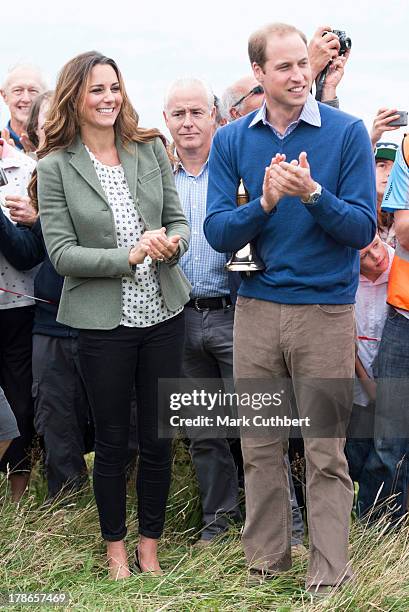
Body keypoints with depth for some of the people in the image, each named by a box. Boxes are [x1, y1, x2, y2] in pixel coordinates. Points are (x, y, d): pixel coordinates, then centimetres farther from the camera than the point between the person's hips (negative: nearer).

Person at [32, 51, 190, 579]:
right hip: (103, 322, -3)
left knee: (158, 439, 10)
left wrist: (171, 243, -16)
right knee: (112, 441, 10)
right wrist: (129, 256, -20)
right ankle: (115, 547, 30)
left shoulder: (150, 149, 4)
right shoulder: (55, 167, -6)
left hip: (162, 313, 3)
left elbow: (179, 221, 7)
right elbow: (61, 253, -10)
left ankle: (150, 546, 28)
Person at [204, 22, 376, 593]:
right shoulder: (231, 140, 5)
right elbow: (218, 233, -1)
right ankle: (265, 560, 27)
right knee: (260, 446, 11)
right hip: (256, 309, 3)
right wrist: (265, 202, -18)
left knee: (325, 450, 4)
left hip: (326, 310, -3)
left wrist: (312, 193, -22)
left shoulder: (347, 132, -4)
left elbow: (363, 228, -7)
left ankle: (329, 573, 17)